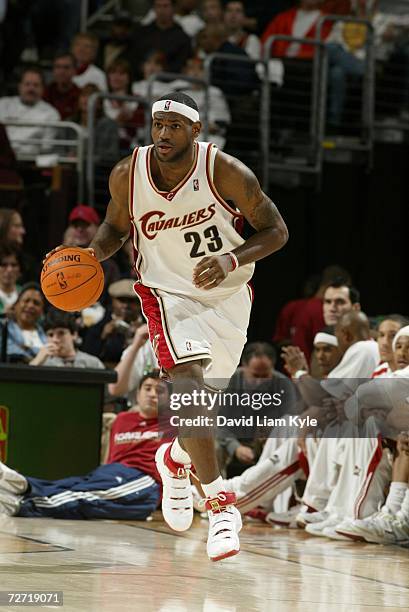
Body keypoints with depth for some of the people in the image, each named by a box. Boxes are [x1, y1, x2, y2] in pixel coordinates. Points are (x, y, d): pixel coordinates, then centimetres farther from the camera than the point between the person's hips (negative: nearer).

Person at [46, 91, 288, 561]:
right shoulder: (128, 174, -15)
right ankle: (219, 502, -16)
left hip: (226, 294, 1)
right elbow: (116, 225, 5)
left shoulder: (226, 172, -22)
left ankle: (176, 458, 48)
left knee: (205, 396, 14)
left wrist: (231, 260, -29)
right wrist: (94, 253, -16)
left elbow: (275, 231, -12)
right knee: (189, 385, -24)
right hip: (168, 291, -1)